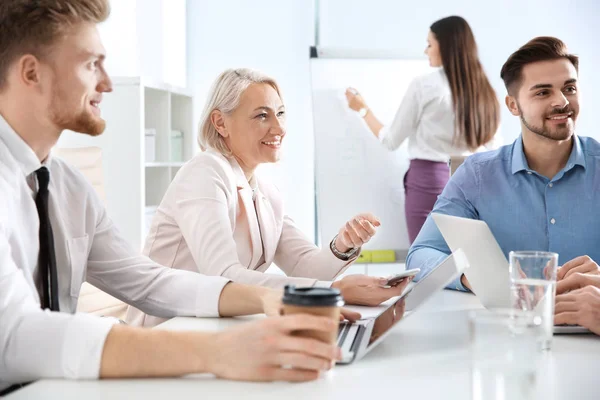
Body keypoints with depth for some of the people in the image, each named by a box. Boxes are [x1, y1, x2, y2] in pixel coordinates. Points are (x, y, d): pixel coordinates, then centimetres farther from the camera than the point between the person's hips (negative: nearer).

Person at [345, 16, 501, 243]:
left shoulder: (423, 86, -8)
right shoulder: (483, 92, 3)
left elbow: (391, 141, 1)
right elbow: (494, 151, 8)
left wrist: (363, 109, 13)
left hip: (428, 180, -4)